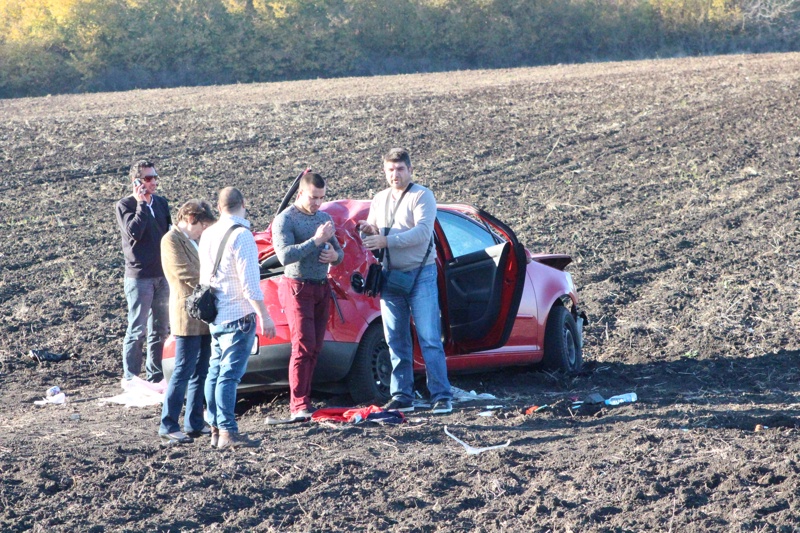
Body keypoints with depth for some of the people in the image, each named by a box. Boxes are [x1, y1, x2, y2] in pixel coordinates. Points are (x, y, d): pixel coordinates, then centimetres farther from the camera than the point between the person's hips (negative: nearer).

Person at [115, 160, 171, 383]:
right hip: (139, 277, -6)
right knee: (136, 330, -4)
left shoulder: (161, 203, 11)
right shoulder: (125, 205, -6)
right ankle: (131, 379, 2)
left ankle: (155, 376, 20)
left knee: (160, 329, 11)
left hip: (162, 275, 6)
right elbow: (134, 232, -22)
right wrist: (142, 204, -18)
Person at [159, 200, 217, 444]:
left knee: (200, 373, 10)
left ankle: (194, 424, 15)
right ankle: (168, 426, -4)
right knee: (183, 371, -8)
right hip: (187, 316, -9)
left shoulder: (194, 241, 19)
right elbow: (187, 274, -17)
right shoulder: (171, 240, -9)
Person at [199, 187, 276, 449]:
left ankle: (215, 428, 18)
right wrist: (265, 316, -14)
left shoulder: (208, 234, 8)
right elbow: (249, 283, -18)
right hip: (238, 316, -8)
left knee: (215, 372, 13)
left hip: (215, 316, 8)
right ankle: (227, 432, -9)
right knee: (230, 374, -8)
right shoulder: (241, 235, -15)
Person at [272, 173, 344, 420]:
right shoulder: (285, 220, -7)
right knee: (303, 346, -13)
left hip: (321, 288, 7)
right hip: (298, 288, -6)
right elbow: (285, 255, -20)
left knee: (315, 348, 4)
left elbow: (338, 252, 20)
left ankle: (304, 399, 8)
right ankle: (299, 405, -13)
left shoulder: (324, 218, 14)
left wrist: (335, 255, -4)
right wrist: (316, 241, -23)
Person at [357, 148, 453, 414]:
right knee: (396, 341, 6)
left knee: (430, 339, -7)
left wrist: (387, 240, -25)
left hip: (420, 275, -6)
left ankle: (441, 396, -6)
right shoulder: (379, 200, 15)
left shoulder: (422, 196, -5)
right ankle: (402, 397, 11)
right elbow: (374, 240, 17)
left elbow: (422, 232, -19)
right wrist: (368, 230, -7)